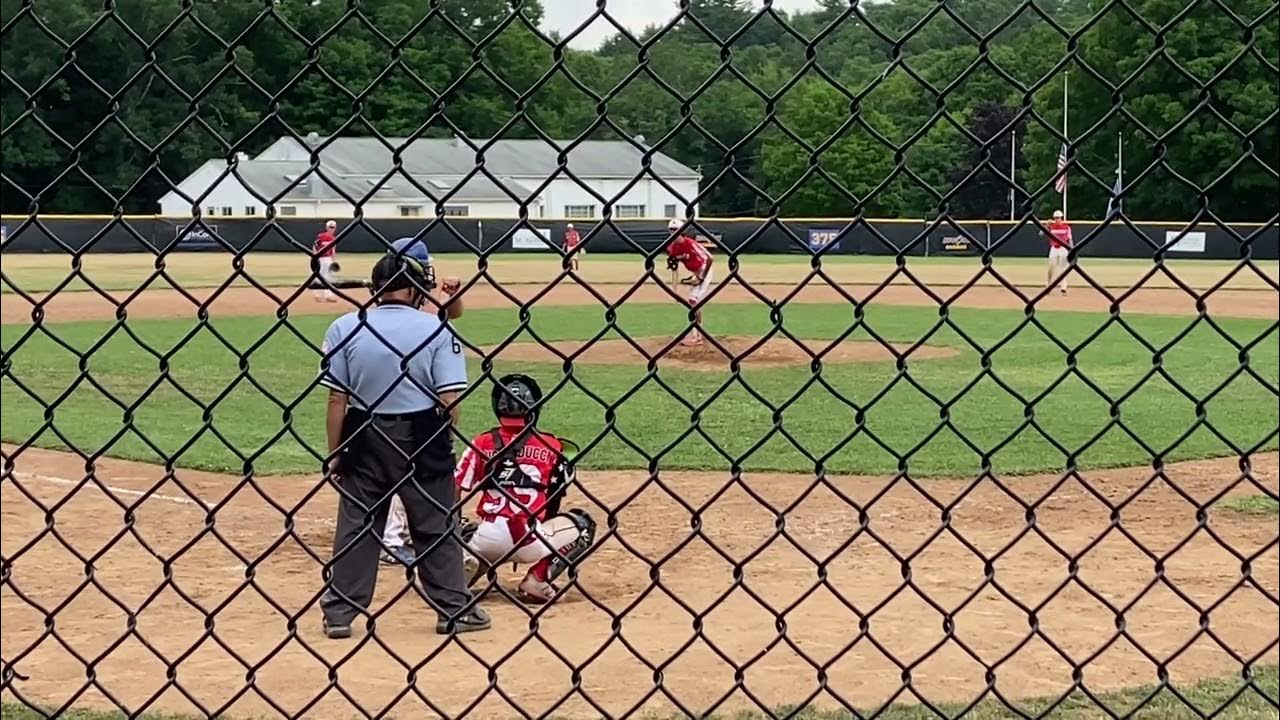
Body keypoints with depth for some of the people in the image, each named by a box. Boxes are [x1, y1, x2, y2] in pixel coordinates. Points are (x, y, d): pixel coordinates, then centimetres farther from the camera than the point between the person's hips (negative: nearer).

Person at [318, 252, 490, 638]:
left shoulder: (345, 328, -2)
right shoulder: (437, 329, -6)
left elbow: (337, 400, -2)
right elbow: (450, 402, -10)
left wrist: (335, 454, 5)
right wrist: (441, 446, 4)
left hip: (364, 438, 2)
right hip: (422, 440, -1)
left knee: (355, 526, 10)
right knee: (436, 525, 9)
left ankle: (339, 613, 12)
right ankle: (454, 609, 16)